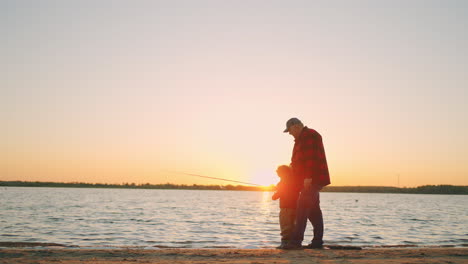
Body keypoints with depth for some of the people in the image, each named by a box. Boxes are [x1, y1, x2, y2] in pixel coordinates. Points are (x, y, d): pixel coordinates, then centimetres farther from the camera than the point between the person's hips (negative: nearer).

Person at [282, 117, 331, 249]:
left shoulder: (310, 135, -11)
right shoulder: (302, 139, 22)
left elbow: (311, 157, -21)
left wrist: (308, 177, -27)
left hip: (312, 179, -11)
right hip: (310, 180, 11)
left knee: (302, 208, -16)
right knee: (313, 209, 11)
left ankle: (296, 241, -20)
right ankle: (318, 241, 16)